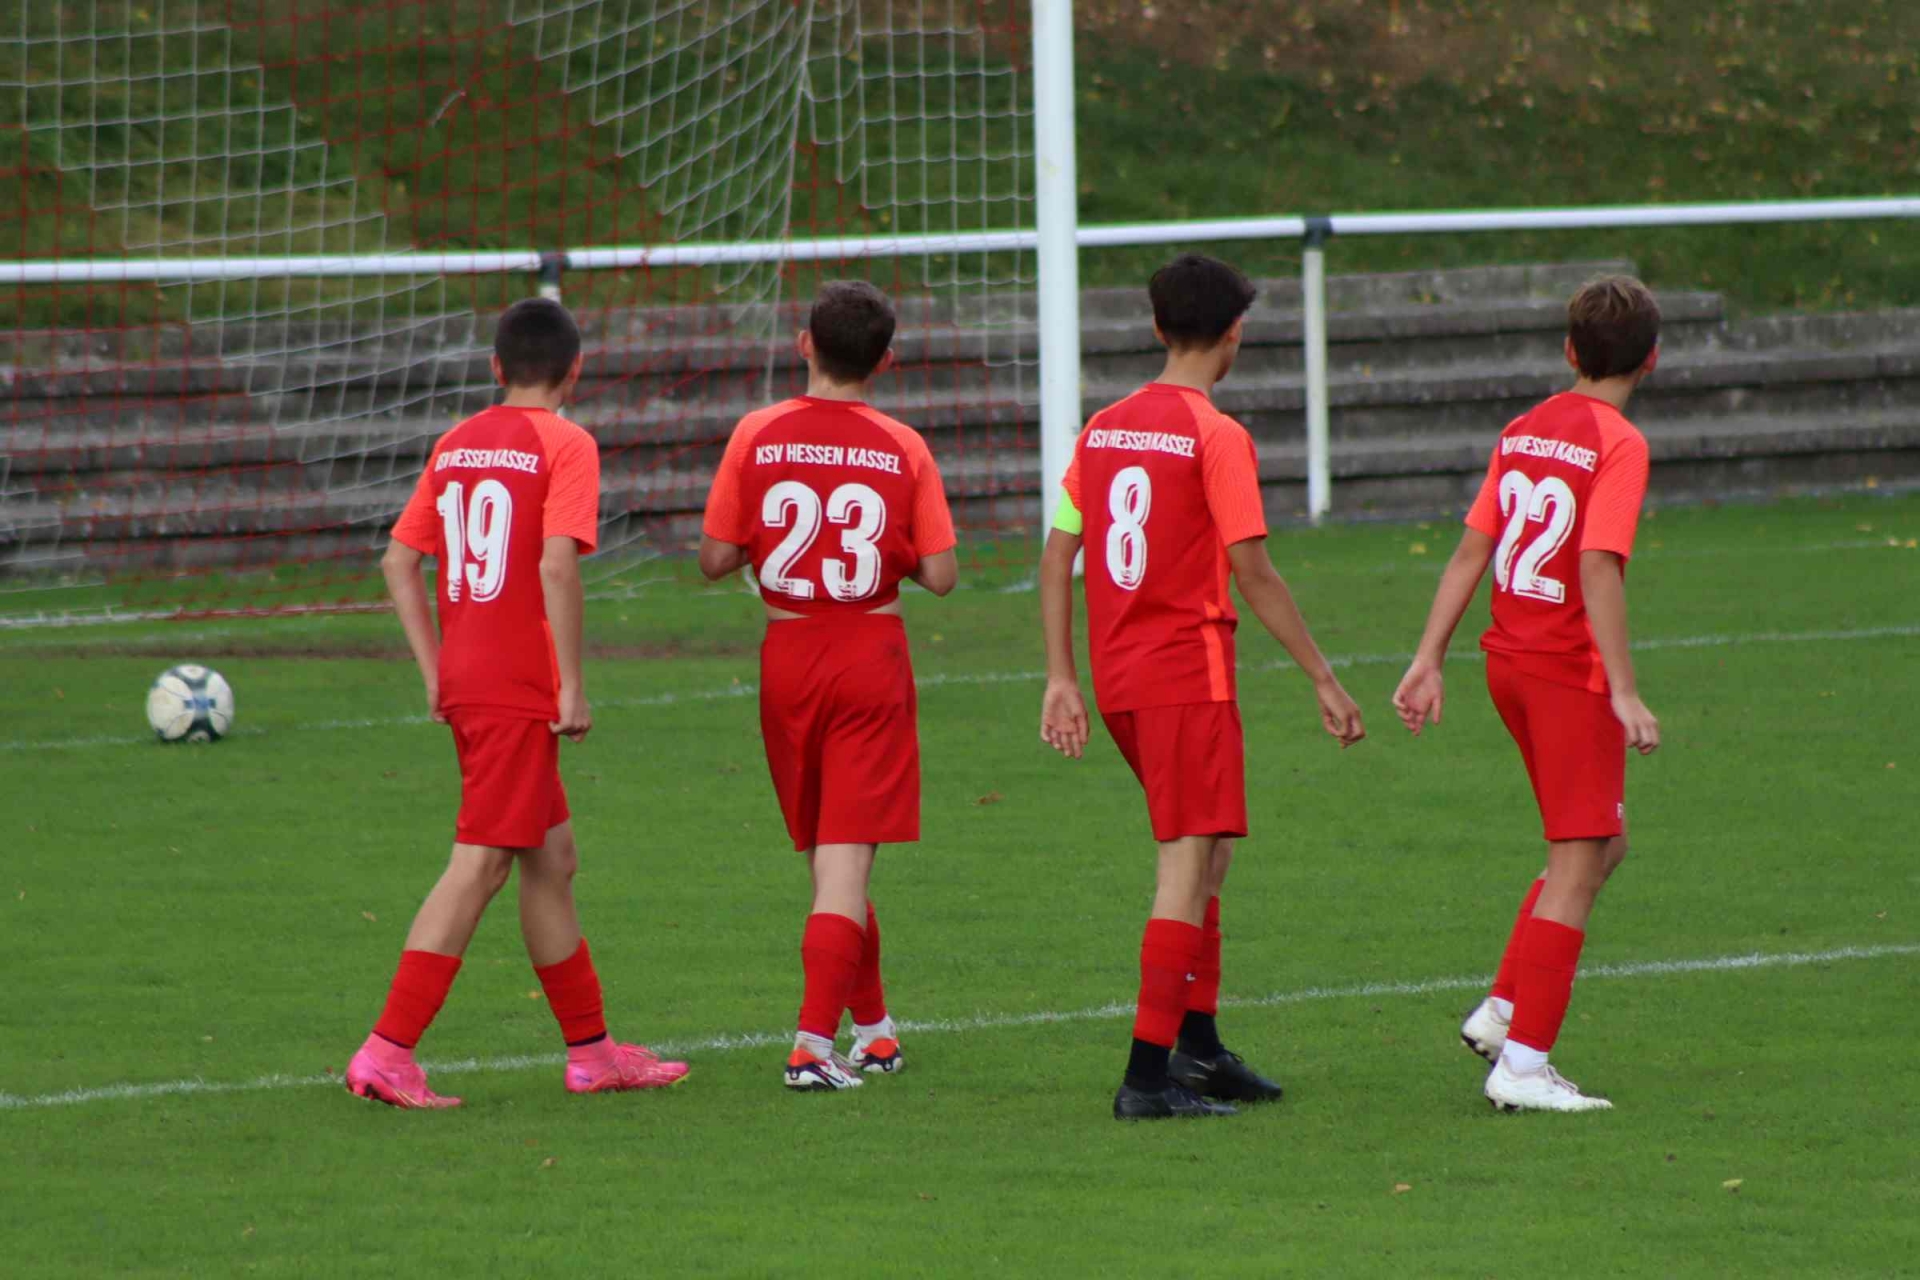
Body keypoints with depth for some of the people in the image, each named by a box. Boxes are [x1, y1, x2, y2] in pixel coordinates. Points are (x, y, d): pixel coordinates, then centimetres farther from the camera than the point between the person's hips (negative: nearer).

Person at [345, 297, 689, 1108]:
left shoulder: (454, 445, 12)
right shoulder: (565, 446, -9)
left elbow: (400, 561, 11)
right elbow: (557, 565, -20)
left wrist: (434, 670, 13)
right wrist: (573, 685, -15)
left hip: (463, 678, 8)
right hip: (520, 687, -8)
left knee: (551, 856, 16)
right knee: (480, 864, -7)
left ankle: (591, 1049, 22)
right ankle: (387, 1054, -12)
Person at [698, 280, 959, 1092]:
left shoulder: (757, 437, -6)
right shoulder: (903, 450, -7)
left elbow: (715, 560, -5)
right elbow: (940, 575, -8)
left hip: (787, 658, 2)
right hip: (872, 656, -2)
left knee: (825, 855, 16)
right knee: (847, 857, -3)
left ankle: (874, 1029, 26)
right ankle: (815, 1040, -15)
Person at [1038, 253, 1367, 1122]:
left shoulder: (1103, 429, 10)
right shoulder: (1216, 438, -11)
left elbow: (1057, 553, 10)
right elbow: (1252, 572, -13)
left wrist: (1061, 678, 12)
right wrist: (1323, 680, -8)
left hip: (1117, 676, 7)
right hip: (1189, 674, -7)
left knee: (1206, 853, 19)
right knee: (1190, 865, -7)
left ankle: (1198, 1043, 20)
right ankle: (1149, 1075, -12)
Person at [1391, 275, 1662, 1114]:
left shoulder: (1524, 432, 10)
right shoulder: (1618, 445, -13)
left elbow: (1472, 550, 9)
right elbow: (1598, 569, -22)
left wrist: (1430, 660, 11)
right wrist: (1624, 693, -23)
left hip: (1509, 662, 8)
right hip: (1571, 669, -8)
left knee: (1601, 843, 19)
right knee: (1578, 863, -3)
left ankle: (1503, 1009, 15)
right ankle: (1523, 1061, -6)